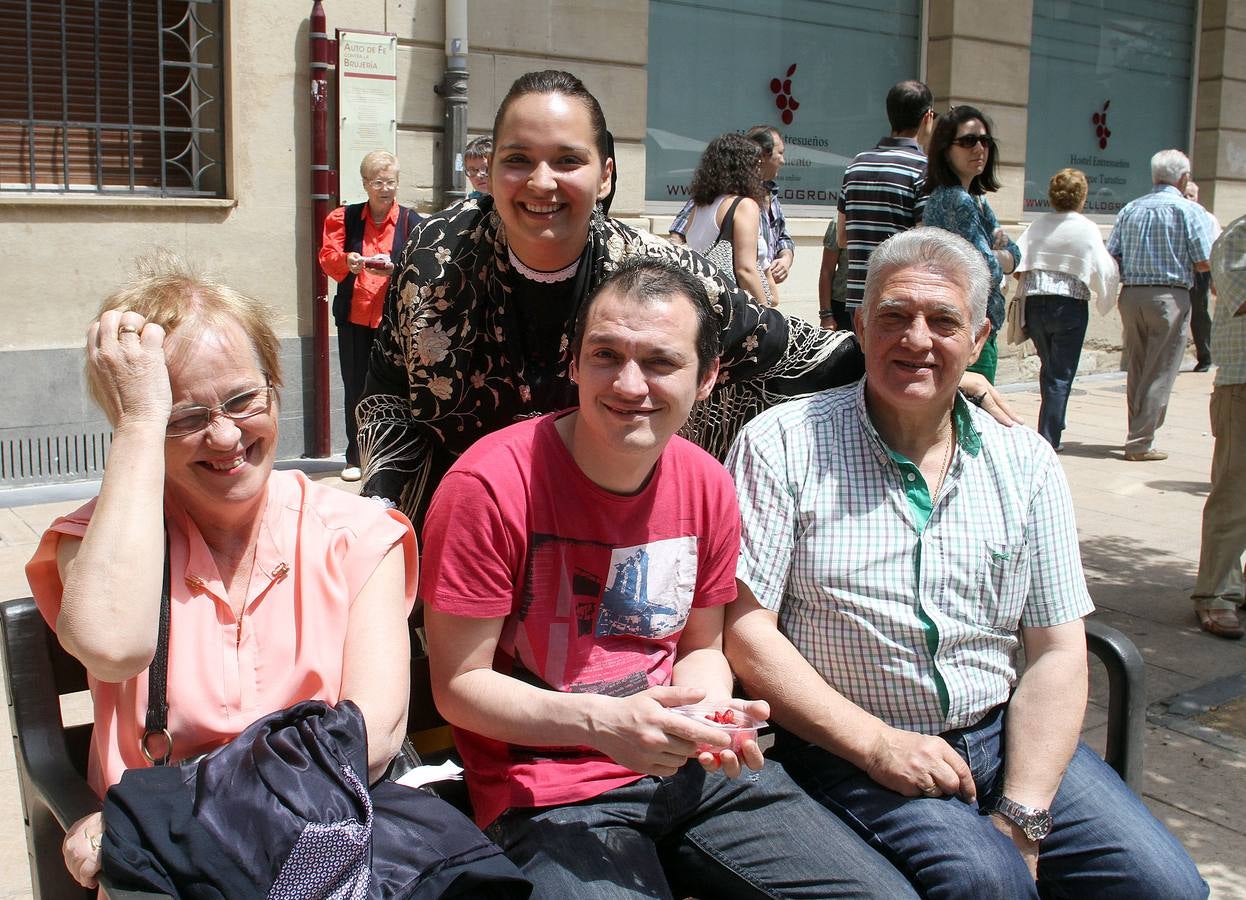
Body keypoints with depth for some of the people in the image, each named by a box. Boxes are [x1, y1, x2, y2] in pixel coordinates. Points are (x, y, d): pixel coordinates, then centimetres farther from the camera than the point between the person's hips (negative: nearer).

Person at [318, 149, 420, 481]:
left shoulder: (410, 221, 5)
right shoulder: (344, 217, 10)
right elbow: (327, 257, 0)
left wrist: (395, 270, -24)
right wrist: (346, 261, -22)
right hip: (353, 317, 2)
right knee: (354, 387, 5)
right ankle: (355, 458, 15)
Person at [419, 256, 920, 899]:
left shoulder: (707, 485, 1)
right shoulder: (491, 484, -17)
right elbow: (458, 684, -11)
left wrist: (710, 707, -9)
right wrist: (600, 721, -25)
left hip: (687, 770, 5)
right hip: (547, 790, -4)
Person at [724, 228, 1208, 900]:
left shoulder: (1025, 462, 7)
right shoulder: (782, 444, -4)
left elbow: (1057, 651, 4)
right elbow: (744, 629, -7)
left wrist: (1021, 816, -8)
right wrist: (876, 744, -13)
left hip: (1001, 736, 4)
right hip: (847, 748, -4)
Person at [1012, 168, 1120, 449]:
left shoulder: (1038, 224, 1)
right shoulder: (1088, 228, -8)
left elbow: (1016, 266, -4)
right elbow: (1104, 273, -11)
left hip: (1035, 303, 4)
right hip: (1070, 306, -4)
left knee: (1049, 367, 21)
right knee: (1061, 374, 2)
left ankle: (1054, 426, 32)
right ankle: (1048, 439, 0)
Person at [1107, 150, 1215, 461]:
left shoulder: (1130, 209, 8)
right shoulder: (1189, 211, -5)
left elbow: (1112, 257, 4)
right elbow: (1204, 263, -7)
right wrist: (1180, 261, 13)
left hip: (1130, 295, 5)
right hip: (1169, 296, -5)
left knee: (1136, 370, 16)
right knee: (1160, 373, 1)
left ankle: (1139, 432, 26)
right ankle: (1140, 443, -1)